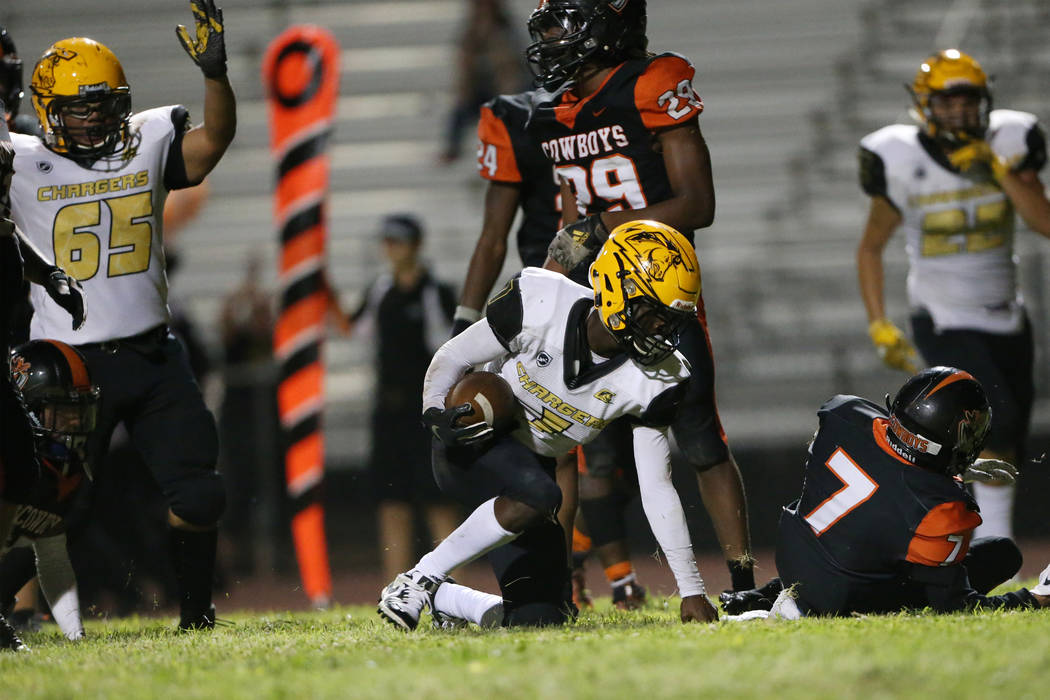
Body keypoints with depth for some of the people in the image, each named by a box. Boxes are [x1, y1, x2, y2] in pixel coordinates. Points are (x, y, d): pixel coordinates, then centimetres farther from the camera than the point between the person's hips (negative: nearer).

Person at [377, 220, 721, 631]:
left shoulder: (652, 381, -14)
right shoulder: (541, 304, -21)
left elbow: (656, 489, -9)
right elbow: (453, 357, -6)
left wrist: (691, 590, -12)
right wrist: (435, 412, -28)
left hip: (531, 464, 5)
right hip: (470, 446, -5)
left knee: (540, 617, -5)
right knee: (539, 496, -36)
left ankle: (438, 599, 25)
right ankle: (420, 579, -19)